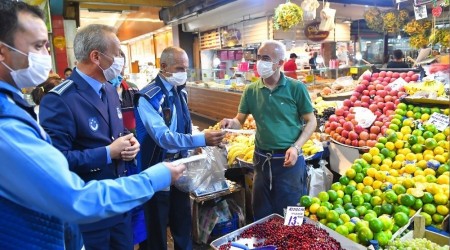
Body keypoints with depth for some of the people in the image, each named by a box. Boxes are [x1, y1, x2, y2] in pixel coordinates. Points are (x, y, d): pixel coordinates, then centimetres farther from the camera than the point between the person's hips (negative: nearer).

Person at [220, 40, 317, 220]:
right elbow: (240, 120, 5)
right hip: (262, 159, 4)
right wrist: (230, 123, -18)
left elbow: (311, 121, -3)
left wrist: (296, 147, -15)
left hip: (289, 159, -3)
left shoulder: (296, 88, -8)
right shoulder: (251, 91, 1)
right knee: (261, 214, 18)